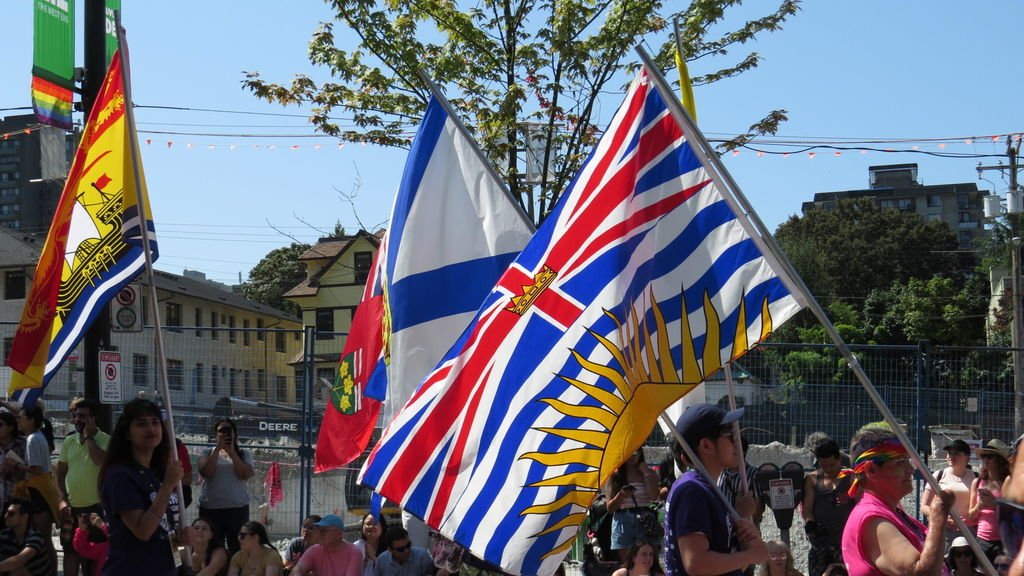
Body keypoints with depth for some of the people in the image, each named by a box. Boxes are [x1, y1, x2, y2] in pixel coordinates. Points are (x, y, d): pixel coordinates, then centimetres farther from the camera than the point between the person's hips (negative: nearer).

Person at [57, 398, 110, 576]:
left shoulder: (105, 440, -8)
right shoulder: (69, 441, 8)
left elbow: (101, 460, -29)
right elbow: (60, 473, 11)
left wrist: (88, 436, -17)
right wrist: (62, 500, 0)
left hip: (95, 507, -5)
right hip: (71, 507, 5)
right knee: (70, 549, 9)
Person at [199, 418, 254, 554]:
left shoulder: (244, 454, 9)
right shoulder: (208, 452, 9)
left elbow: (245, 474, -8)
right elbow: (205, 472, -8)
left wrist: (231, 451, -8)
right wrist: (218, 448, -10)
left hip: (238, 508, 0)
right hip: (210, 508, 0)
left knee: (238, 548, -2)